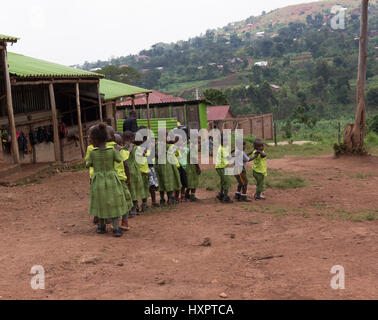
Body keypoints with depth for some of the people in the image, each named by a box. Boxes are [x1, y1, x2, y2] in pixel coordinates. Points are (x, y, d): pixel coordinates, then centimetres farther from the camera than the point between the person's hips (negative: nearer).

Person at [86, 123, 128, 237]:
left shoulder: (92, 152, -13)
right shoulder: (112, 150, -12)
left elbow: (88, 165, 0)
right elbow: (119, 160, 4)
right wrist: (117, 152, 20)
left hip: (98, 181, 0)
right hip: (111, 180, 0)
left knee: (101, 203, 17)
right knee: (113, 204, 8)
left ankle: (102, 226, 30)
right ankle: (116, 228, 2)